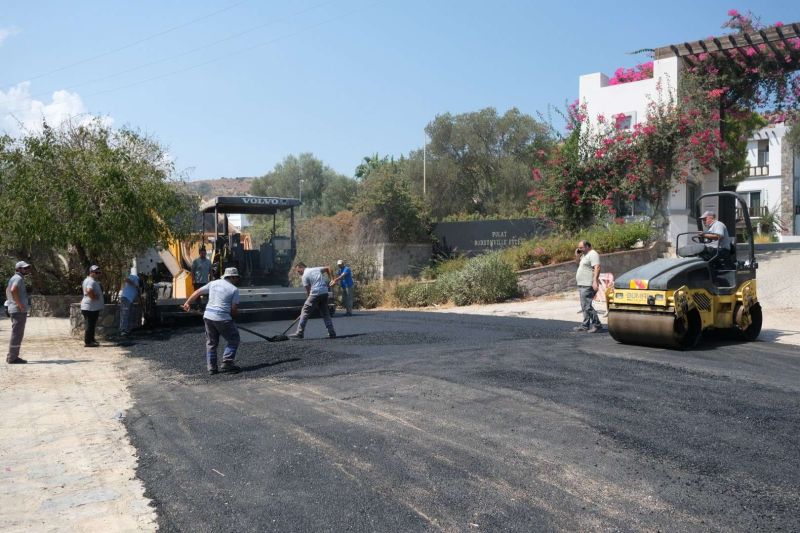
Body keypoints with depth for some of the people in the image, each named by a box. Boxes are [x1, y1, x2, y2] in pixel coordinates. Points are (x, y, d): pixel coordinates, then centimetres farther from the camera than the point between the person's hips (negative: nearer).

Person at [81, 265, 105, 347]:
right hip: (90, 307, -11)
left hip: (94, 307, 11)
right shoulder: (91, 281, -17)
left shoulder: (94, 281, 17)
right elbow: (89, 291, -36)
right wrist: (94, 297, -21)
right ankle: (88, 342, -3)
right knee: (89, 325, -6)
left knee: (91, 325, 17)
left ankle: (91, 340, 26)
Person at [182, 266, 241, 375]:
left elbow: (197, 292, 16)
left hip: (208, 316, 6)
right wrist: (230, 317, 13)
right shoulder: (234, 289, -3)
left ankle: (211, 367, 15)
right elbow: (234, 309, -5)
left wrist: (187, 303, 27)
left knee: (211, 342, 17)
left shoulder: (214, 283, 12)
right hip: (223, 318, -6)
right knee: (233, 340, 8)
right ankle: (227, 364, -2)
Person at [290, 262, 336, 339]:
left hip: (315, 293, -7)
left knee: (305, 312, -1)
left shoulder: (305, 276, -1)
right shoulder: (316, 269, 17)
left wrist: (309, 300, 6)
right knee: (325, 313, 14)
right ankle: (332, 333, 9)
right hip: (325, 293, 7)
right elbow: (328, 268, 19)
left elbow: (308, 291, -2)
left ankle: (299, 333, -2)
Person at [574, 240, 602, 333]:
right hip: (582, 285, 11)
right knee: (584, 307, 13)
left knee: (587, 306, -14)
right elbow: (579, 263, 36)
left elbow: (597, 268, -22)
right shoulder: (584, 255, 20)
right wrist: (577, 255, 16)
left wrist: (595, 281, -31)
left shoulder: (593, 254, -11)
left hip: (588, 286, -11)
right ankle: (585, 325, 17)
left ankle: (597, 325, -9)